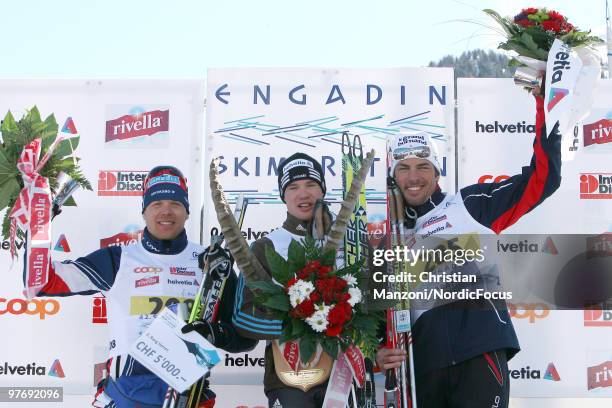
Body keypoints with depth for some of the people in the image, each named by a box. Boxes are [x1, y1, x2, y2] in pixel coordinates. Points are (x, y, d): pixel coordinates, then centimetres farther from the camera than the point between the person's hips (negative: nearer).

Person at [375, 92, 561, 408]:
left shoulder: (469, 205, 8)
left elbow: (541, 180, 2)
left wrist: (545, 103, -4)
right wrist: (378, 353, 1)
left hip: (480, 355, -4)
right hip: (422, 368, 4)